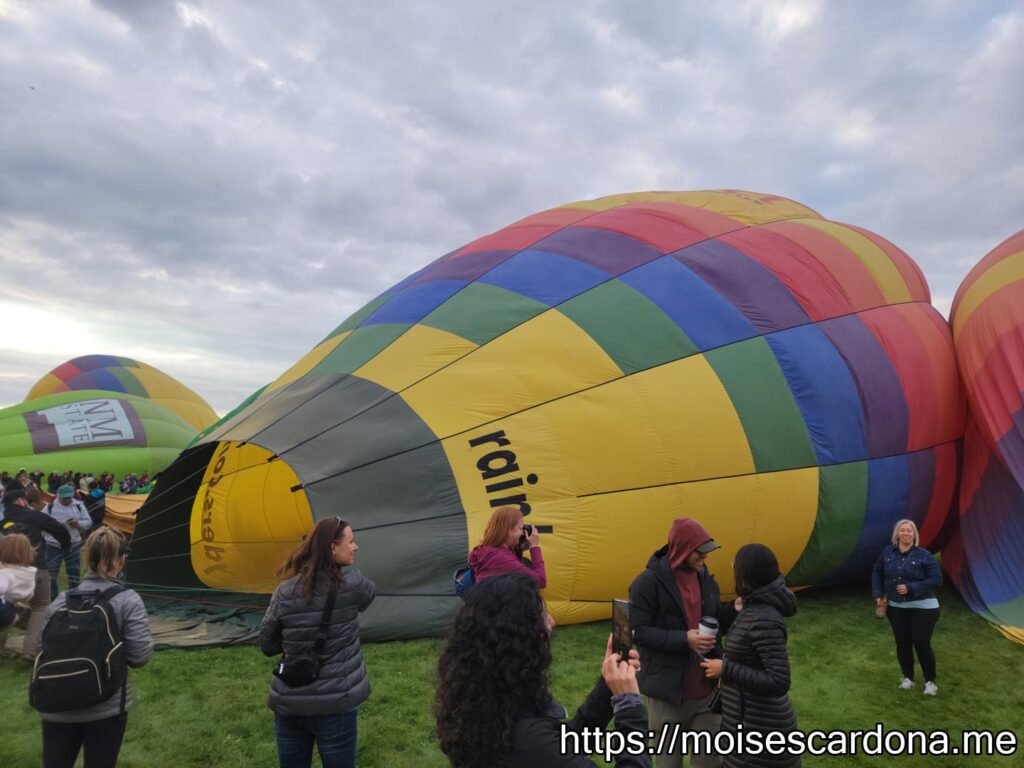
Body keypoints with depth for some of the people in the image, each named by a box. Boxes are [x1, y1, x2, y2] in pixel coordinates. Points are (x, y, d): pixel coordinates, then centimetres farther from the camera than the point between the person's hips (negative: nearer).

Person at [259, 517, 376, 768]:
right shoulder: (352, 583, -13)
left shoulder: (285, 592, -5)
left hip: (288, 703, 4)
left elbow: (267, 646, 5)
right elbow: (370, 592, 12)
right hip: (335, 703, -3)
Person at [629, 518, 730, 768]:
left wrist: (734, 611, -7)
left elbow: (713, 619, 14)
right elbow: (638, 632, -17)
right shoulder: (648, 583, -17)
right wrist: (684, 639, -25)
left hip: (706, 689, 5)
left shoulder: (705, 578, 5)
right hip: (668, 690, -5)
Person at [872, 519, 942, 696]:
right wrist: (878, 595, 4)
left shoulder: (923, 555, -12)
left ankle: (930, 681, 16)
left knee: (922, 644, -4)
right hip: (896, 607, 4)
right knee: (902, 643, 11)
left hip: (922, 607, -4)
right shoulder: (888, 553, -1)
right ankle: (908, 678, 28)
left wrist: (911, 588, -21)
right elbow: (877, 573, 12)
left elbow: (936, 579, -14)